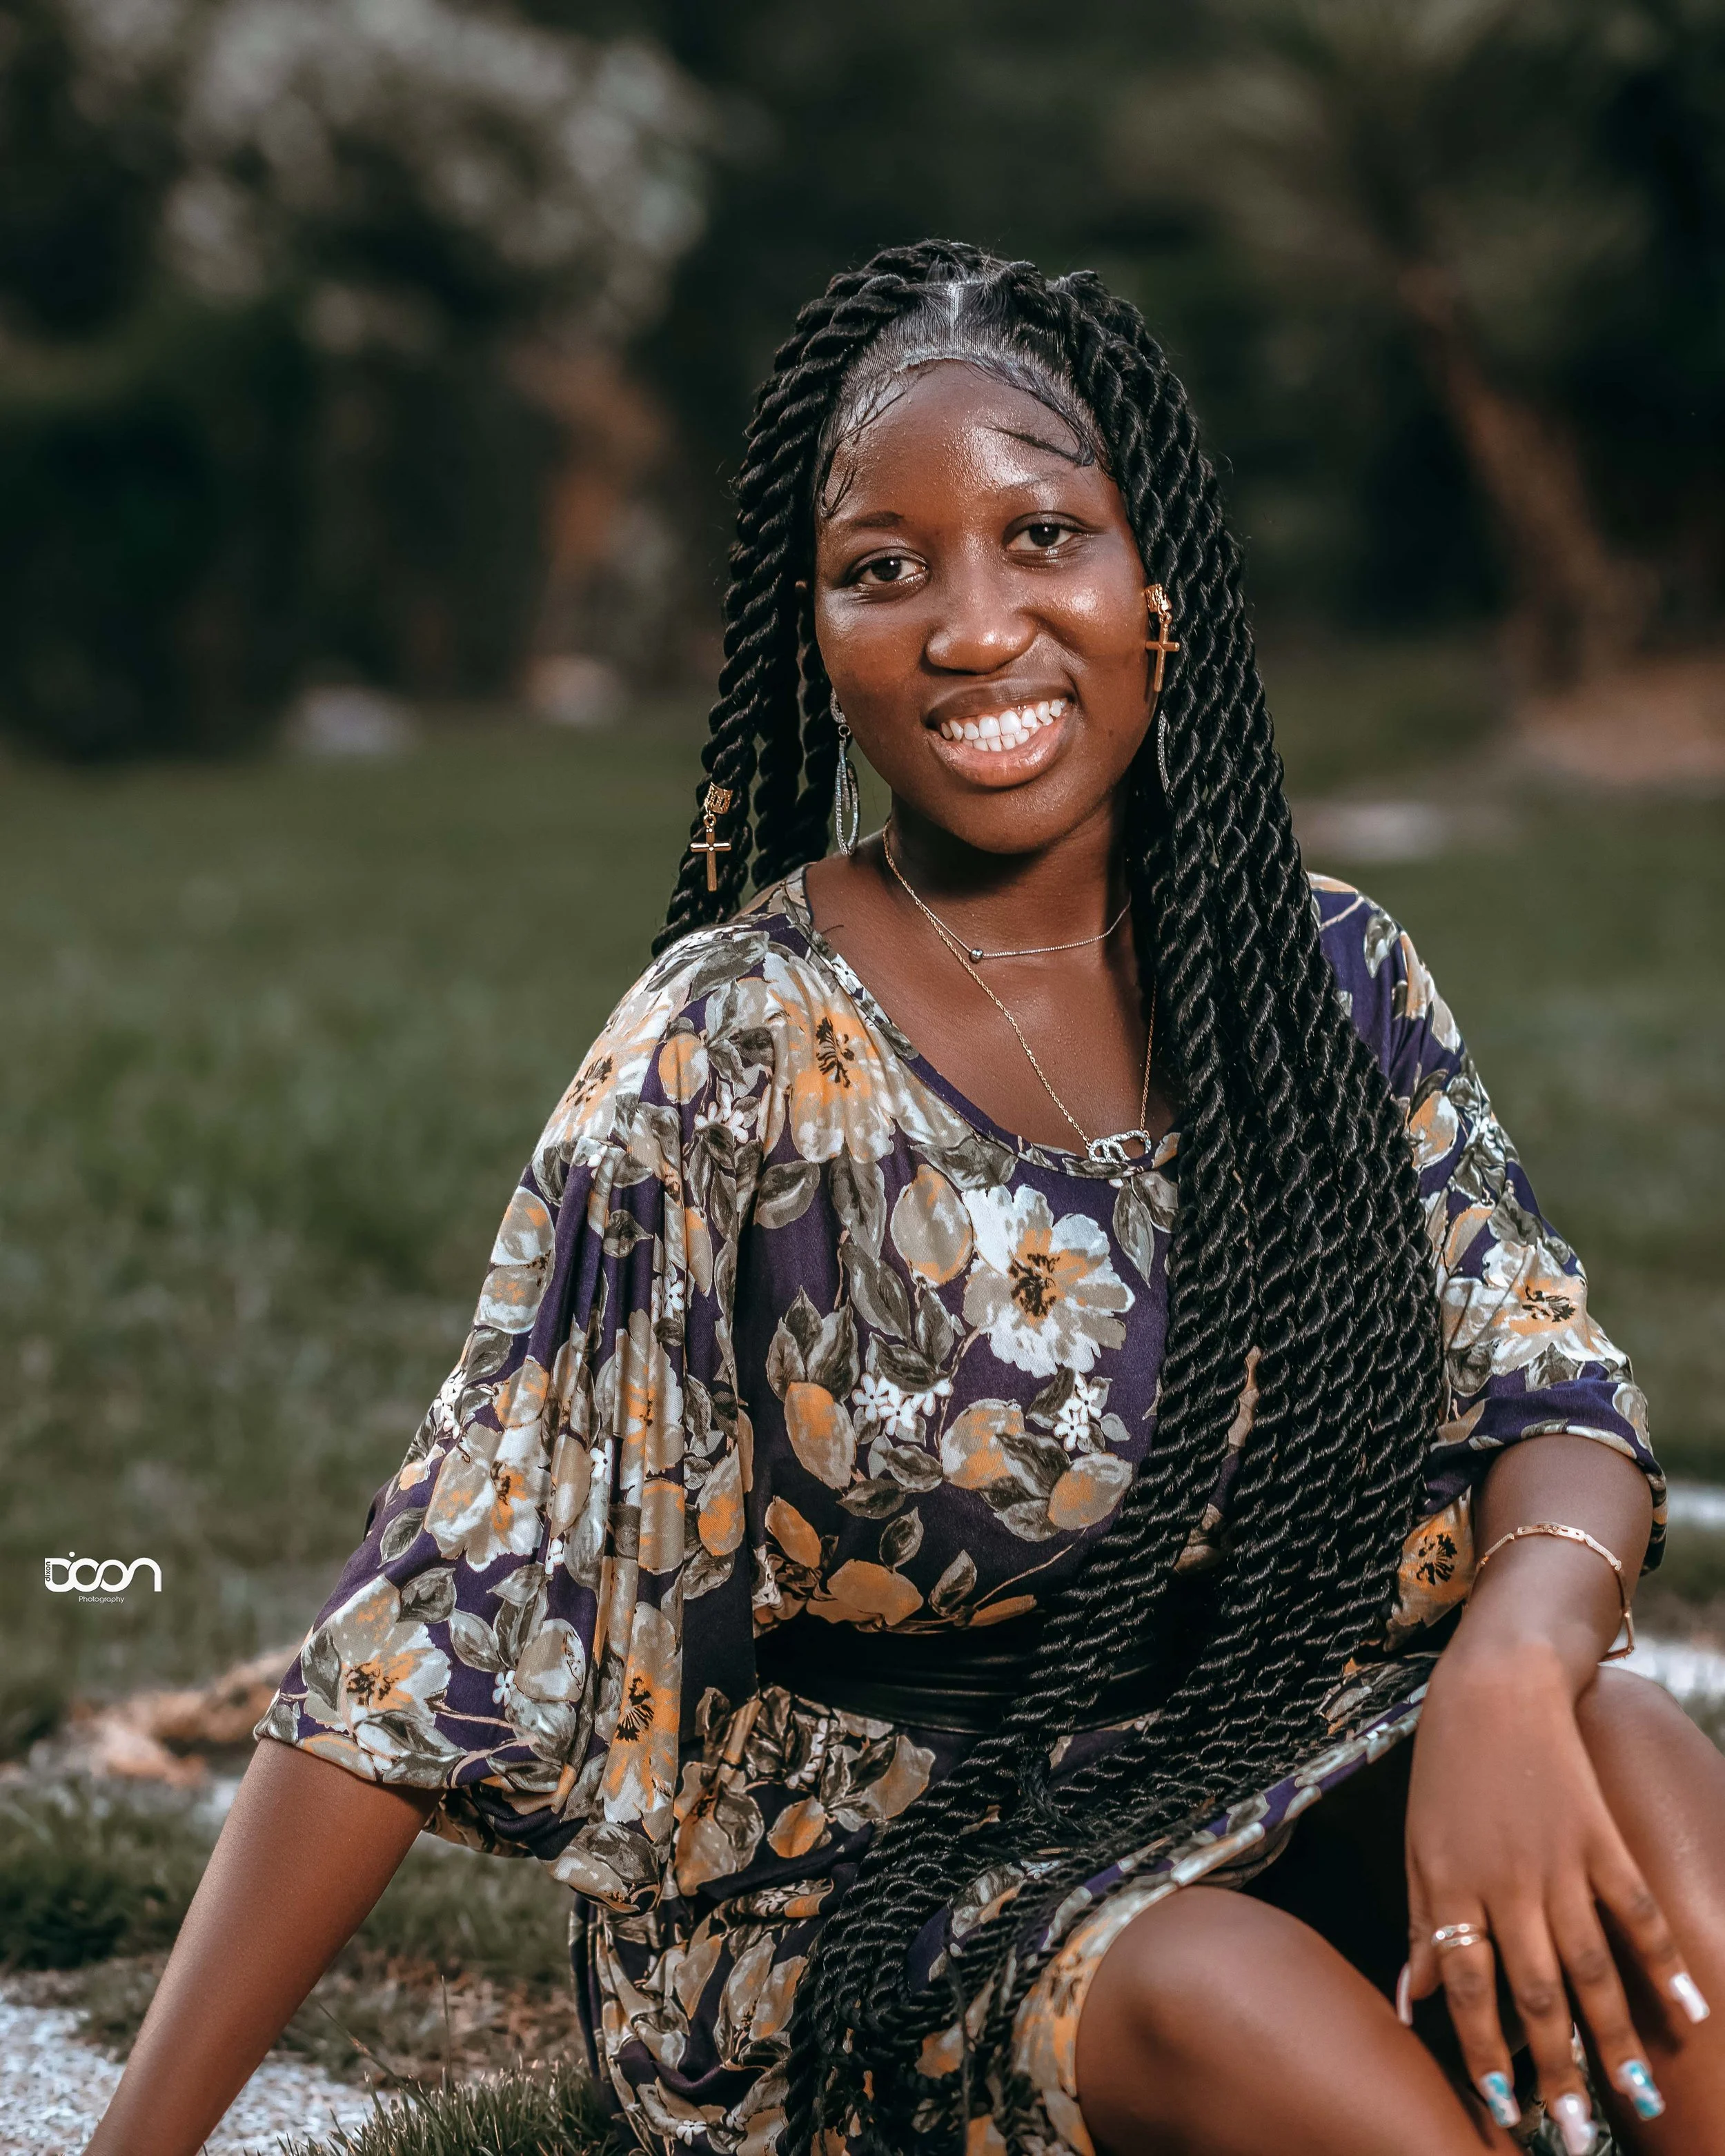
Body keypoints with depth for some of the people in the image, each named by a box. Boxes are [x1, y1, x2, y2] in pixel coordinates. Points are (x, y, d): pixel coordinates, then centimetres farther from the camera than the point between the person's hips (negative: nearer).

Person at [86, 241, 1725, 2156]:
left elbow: (1555, 1394, -1)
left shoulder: (1326, 973, 2)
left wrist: (1515, 1660, -27)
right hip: (869, 1886, -4)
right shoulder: (728, 1060, -12)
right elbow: (434, 1632, -13)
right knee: (1213, 1990, -34)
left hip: (1271, 1797, 4)